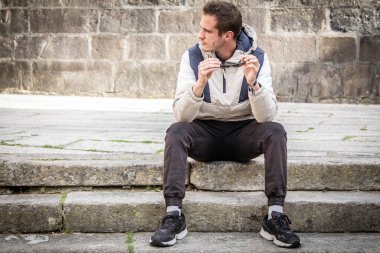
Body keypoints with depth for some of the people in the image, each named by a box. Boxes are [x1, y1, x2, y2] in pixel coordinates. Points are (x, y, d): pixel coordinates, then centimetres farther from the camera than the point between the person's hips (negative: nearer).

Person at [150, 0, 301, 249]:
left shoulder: (257, 57, -11)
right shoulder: (193, 56, -10)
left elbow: (266, 116, -19)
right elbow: (182, 115, -19)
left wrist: (253, 82, -36)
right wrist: (200, 83, -36)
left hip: (243, 134, 0)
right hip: (205, 133, 0)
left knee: (275, 131, -28)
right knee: (176, 131, -29)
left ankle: (276, 216, -25)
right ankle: (174, 214, -28)